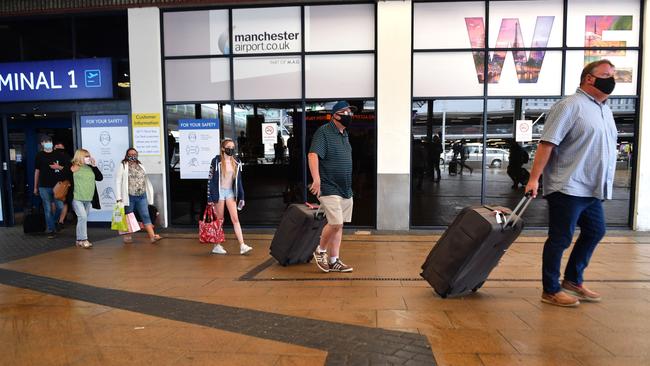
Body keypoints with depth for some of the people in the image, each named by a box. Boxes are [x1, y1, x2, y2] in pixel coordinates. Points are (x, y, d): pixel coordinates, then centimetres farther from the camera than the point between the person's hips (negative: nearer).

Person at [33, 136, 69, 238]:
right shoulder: (39, 155, 5)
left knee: (60, 207, 0)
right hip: (44, 187, 0)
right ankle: (51, 230, 11)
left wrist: (59, 167, -10)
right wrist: (35, 187, 9)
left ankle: (54, 223, 25)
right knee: (48, 209, 3)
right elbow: (37, 171, 8)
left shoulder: (59, 154, 5)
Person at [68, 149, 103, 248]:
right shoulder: (73, 168, -5)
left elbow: (100, 177, 6)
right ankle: (83, 240, -9)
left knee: (83, 219, 11)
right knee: (82, 217, -15)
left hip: (89, 199, 6)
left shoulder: (90, 168, 10)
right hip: (77, 198, -6)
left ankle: (79, 240, 21)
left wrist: (94, 166, 0)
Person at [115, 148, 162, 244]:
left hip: (142, 196, 4)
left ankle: (152, 236, -8)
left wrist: (149, 194, 14)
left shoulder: (140, 166, 14)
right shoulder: (123, 166, 0)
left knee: (146, 216, -2)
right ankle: (127, 236, 22)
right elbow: (118, 182, -5)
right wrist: (119, 197, -12)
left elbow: (146, 181, 17)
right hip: (129, 197, -3)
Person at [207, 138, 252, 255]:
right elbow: (210, 179, -7)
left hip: (230, 192, 4)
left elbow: (239, 180, 9)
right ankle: (217, 246, 16)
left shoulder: (236, 162, 5)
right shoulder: (217, 161, -8)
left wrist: (241, 197, 6)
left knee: (235, 219, -3)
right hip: (219, 191, -3)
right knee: (219, 220, 4)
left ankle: (242, 246, -7)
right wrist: (210, 198, -10)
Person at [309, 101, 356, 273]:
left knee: (338, 225, 9)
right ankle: (320, 251, 11)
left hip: (346, 189, 8)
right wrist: (316, 179, -31)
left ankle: (333, 261, 18)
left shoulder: (344, 134, 16)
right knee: (335, 223, -14)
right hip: (330, 188, -8)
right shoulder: (324, 132, -9)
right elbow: (313, 155, -20)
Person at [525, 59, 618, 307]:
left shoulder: (605, 109, 17)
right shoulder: (571, 105, -10)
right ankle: (551, 291, 10)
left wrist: (604, 185, 21)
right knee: (560, 239, -2)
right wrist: (534, 178, -24)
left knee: (595, 233, 16)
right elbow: (547, 143, -18)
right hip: (568, 188, -9)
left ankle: (573, 281, 31)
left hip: (592, 189, 9)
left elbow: (605, 149, 23)